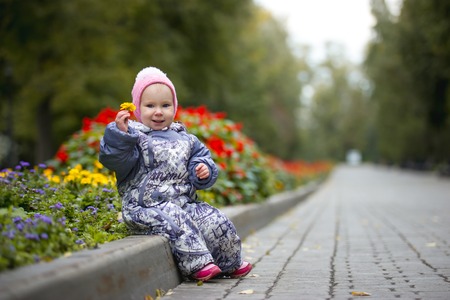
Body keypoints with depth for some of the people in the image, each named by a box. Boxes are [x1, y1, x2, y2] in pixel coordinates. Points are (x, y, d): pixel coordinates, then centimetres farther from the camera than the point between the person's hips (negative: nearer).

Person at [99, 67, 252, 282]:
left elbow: (201, 156, 20)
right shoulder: (134, 136, -2)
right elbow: (114, 158, -16)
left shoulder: (184, 139, 15)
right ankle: (197, 263, -27)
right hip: (147, 206, -5)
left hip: (184, 202, 6)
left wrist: (204, 170, -2)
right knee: (175, 220, -34)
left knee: (216, 221, -8)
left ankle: (230, 263, 11)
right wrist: (119, 133, -30)